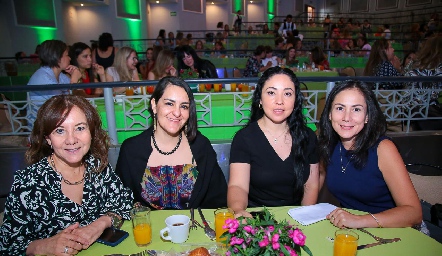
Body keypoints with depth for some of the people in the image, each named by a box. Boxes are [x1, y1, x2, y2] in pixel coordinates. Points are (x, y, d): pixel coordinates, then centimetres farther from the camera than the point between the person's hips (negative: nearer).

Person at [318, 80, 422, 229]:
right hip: (347, 233, 3)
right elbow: (322, 173, 14)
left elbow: (414, 212, -20)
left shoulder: (383, 148, -17)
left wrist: (359, 220, -33)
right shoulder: (328, 144, -5)